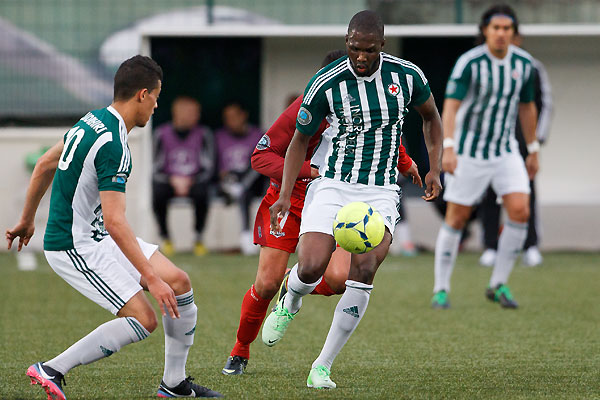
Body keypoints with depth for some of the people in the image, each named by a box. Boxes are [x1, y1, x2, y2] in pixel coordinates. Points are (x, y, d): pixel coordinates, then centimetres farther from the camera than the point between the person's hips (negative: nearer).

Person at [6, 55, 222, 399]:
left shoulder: (91, 122, 6)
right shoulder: (113, 145, -24)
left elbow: (45, 165, 18)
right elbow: (114, 222, -29)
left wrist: (27, 220, 30)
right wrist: (151, 279, -28)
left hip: (98, 239, 10)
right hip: (74, 247, -10)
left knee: (179, 283, 4)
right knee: (143, 319, -18)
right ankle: (51, 371, -11)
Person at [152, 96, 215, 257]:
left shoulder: (203, 134, -4)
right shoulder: (162, 134, -6)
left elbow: (208, 169, -5)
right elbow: (157, 170, -5)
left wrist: (189, 181, -20)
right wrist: (173, 180, -23)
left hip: (193, 182, 0)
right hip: (168, 182, 0)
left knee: (202, 194, -33)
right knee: (157, 195, -33)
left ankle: (198, 238, -13)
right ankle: (165, 237, -12)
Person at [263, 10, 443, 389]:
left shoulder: (407, 75, -4)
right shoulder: (324, 83, -9)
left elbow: (431, 116, 17)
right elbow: (301, 140, 5)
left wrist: (435, 168, 7)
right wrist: (285, 196, -3)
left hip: (381, 193, 1)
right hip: (333, 186, -1)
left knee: (365, 268, -22)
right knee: (311, 268, -20)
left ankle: (322, 367, -11)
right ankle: (290, 303, 22)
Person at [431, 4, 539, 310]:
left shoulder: (524, 63, 0)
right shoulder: (469, 63, -16)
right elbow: (451, 105, -23)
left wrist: (533, 151, 16)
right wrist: (448, 148, -35)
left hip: (506, 152, 4)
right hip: (468, 152, -4)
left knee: (520, 210, -11)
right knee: (457, 218, 0)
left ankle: (498, 285, 2)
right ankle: (441, 290, 13)